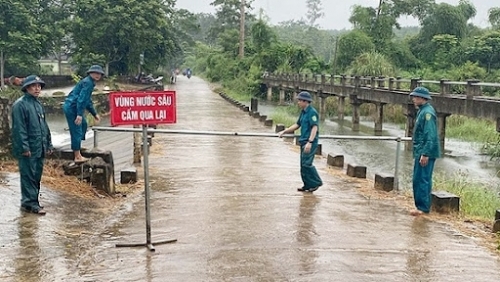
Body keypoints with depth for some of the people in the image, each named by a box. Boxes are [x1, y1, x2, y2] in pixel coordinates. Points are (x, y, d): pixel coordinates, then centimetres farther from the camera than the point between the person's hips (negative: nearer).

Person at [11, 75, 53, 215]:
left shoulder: (38, 104, 16)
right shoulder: (20, 105, -11)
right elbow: (19, 128, -16)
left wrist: (48, 144, 16)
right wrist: (24, 147, -19)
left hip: (40, 149, 8)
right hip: (28, 149, -8)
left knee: (37, 175, 12)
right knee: (28, 176, -4)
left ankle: (33, 200, 22)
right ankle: (29, 203, 2)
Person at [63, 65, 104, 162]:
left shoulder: (90, 82, 19)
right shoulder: (88, 82, -14)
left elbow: (88, 101, 27)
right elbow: (81, 99, -23)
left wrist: (95, 114, 27)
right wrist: (79, 114, -28)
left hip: (72, 108, 11)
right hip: (72, 108, -11)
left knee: (83, 124, 26)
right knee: (76, 131, -7)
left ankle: (77, 147, 38)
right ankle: (78, 157, -3)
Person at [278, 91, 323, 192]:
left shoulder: (312, 112, -14)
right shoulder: (303, 112, 16)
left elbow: (315, 127, -21)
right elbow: (297, 125, 25)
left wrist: (310, 142, -29)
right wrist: (284, 131, 21)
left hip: (310, 142, -10)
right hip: (303, 141, 10)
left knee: (306, 163, -13)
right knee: (303, 165, 10)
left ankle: (316, 182, -1)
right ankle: (308, 185, 16)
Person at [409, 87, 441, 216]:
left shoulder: (427, 113, -17)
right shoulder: (422, 111, 15)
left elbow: (430, 136, -22)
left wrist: (425, 154, -25)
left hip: (425, 152, -10)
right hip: (421, 152, 10)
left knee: (421, 180, -7)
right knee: (423, 179, 14)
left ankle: (422, 208, -2)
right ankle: (424, 206, 21)